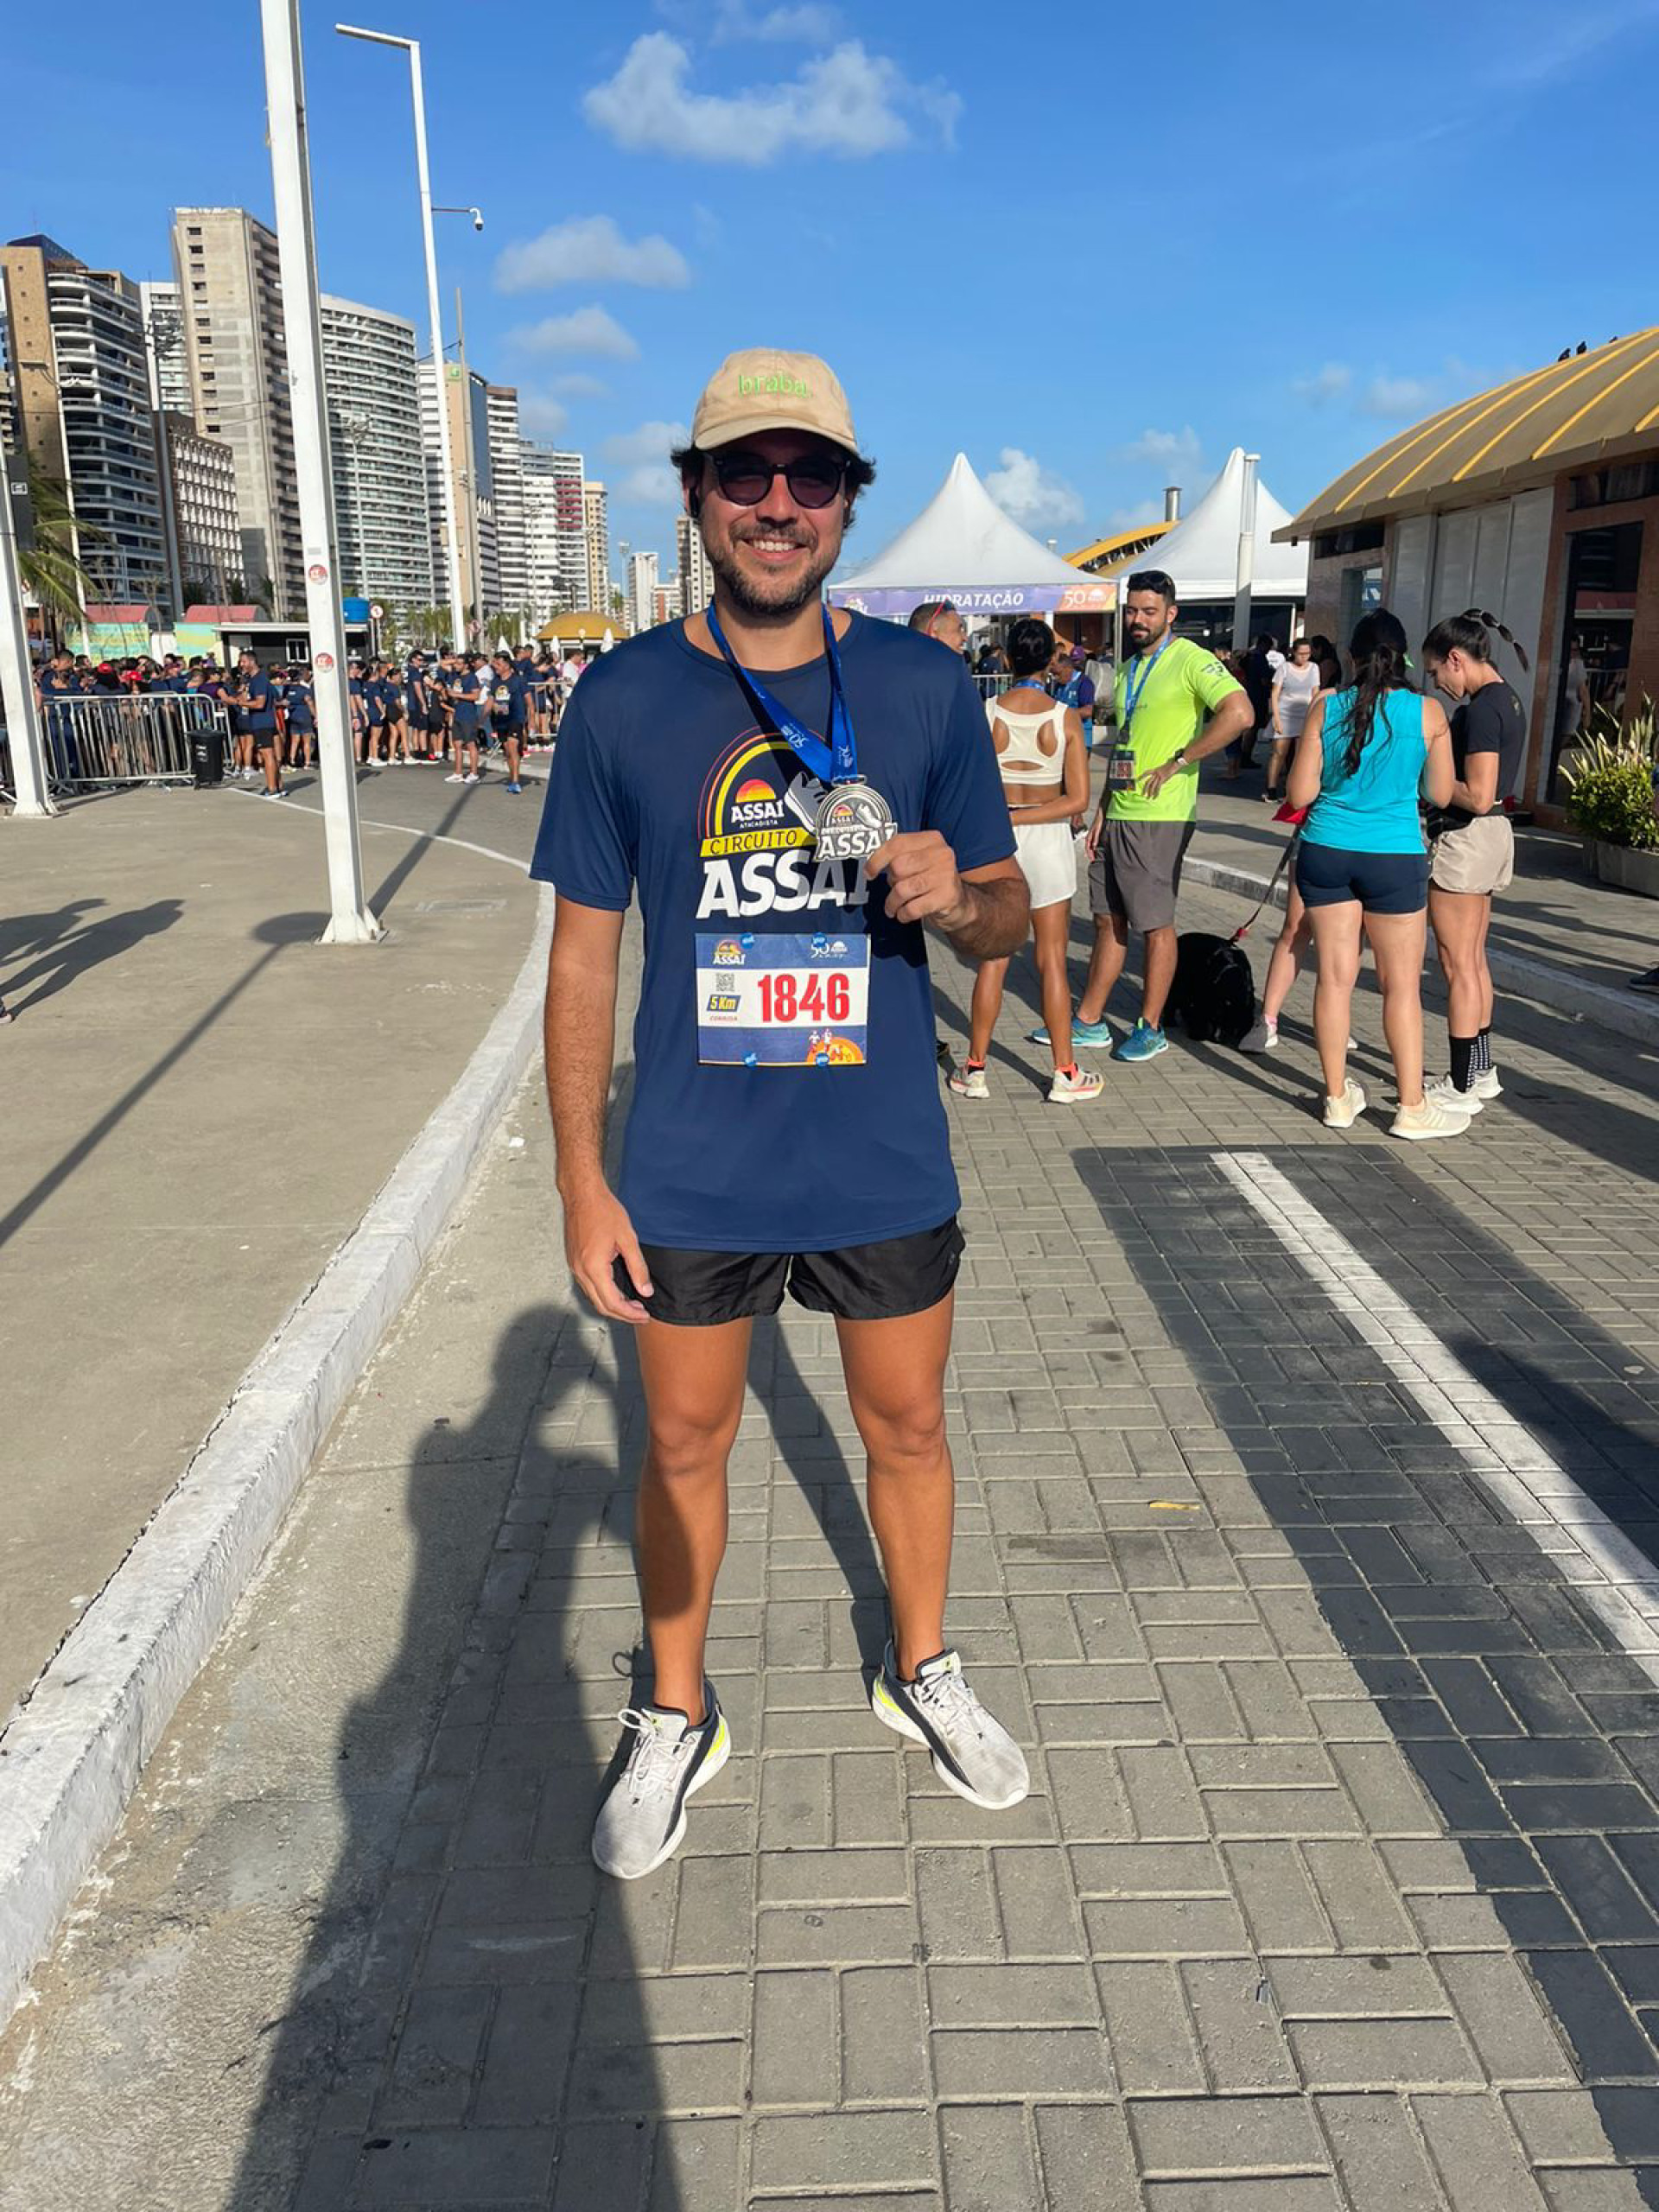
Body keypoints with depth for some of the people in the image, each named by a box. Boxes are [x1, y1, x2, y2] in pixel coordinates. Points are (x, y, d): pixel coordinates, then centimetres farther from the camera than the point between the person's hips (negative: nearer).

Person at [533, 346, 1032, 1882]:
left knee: (906, 1426, 17)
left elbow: (1006, 918, 4)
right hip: (691, 1178, 0)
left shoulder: (924, 687, -3)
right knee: (683, 1445, 15)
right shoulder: (622, 699, -5)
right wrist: (581, 1181, -4)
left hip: (885, 1166, 1)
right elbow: (584, 951, -1)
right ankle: (675, 1719, 39)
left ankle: (920, 1671, 44)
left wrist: (953, 895, -21)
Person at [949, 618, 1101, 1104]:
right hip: (1048, 843, -1)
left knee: (992, 959, 9)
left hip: (995, 842, 1)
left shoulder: (985, 714, -7)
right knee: (1052, 959, 6)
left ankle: (975, 1069, 13)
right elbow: (1078, 799, -12)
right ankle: (1065, 1073, 11)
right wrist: (1022, 818, -11)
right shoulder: (1065, 718, -8)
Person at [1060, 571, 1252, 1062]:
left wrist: (1176, 763, -19)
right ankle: (1089, 1022, 21)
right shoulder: (1128, 669, 16)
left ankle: (1150, 1029, 11)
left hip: (1158, 818, -8)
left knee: (1156, 925, 1)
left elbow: (1239, 714, -24)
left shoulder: (1190, 660, -9)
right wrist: (1102, 811, 13)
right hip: (1117, 816, 8)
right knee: (1108, 921, 13)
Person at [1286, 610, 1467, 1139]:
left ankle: (1338, 1098, 16)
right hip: (1394, 857, -2)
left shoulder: (1325, 707, -3)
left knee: (1334, 976, 9)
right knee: (1402, 984, 6)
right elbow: (1442, 795, 3)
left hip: (1325, 851, 2)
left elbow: (1300, 794, -3)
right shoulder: (1427, 712, -5)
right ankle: (1413, 1107, 12)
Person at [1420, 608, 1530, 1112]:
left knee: (1457, 966, -3)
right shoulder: (1508, 698, 11)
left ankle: (1463, 1088, 4)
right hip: (1493, 835, 10)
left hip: (1465, 838, -10)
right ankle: (1481, 1072, 28)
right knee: (1474, 961, 18)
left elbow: (1478, 797, -24)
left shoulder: (1480, 708, -19)